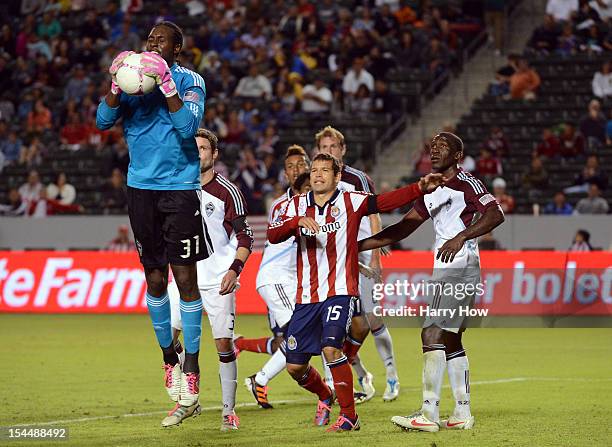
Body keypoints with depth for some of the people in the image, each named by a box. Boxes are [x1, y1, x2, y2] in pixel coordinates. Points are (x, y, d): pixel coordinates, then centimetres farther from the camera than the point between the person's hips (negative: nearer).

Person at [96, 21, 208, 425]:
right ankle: (169, 357, 23)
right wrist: (116, 86, -19)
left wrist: (166, 84, -26)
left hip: (180, 188, -3)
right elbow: (103, 122, -3)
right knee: (155, 279, 9)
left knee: (185, 278, -6)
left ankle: (191, 366, 1)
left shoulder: (190, 81, -3)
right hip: (141, 187, 3)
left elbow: (189, 126, -18)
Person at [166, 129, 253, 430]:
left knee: (223, 343, -4)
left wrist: (234, 269, -16)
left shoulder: (226, 191, -4)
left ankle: (229, 409, 8)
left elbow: (245, 237, -4)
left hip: (218, 279, -4)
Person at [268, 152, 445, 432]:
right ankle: (325, 397, 38)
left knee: (331, 348, -25)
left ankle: (349, 416, -11)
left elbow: (387, 201, -12)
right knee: (295, 366, 6)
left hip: (340, 291, -4)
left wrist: (420, 188, -27)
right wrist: (297, 221, -24)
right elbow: (273, 235, -5)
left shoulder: (350, 202, 0)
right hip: (306, 296, 4)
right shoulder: (297, 205, 8)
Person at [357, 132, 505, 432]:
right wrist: (358, 246, 17)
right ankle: (462, 414, 15)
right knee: (450, 341, 11)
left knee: (432, 334, -14)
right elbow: (403, 229, 22)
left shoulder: (466, 183, -8)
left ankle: (428, 414, -18)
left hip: (460, 267, -10)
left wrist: (462, 237, -31)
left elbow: (496, 214, -21)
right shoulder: (430, 191, 19)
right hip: (444, 270, 10)